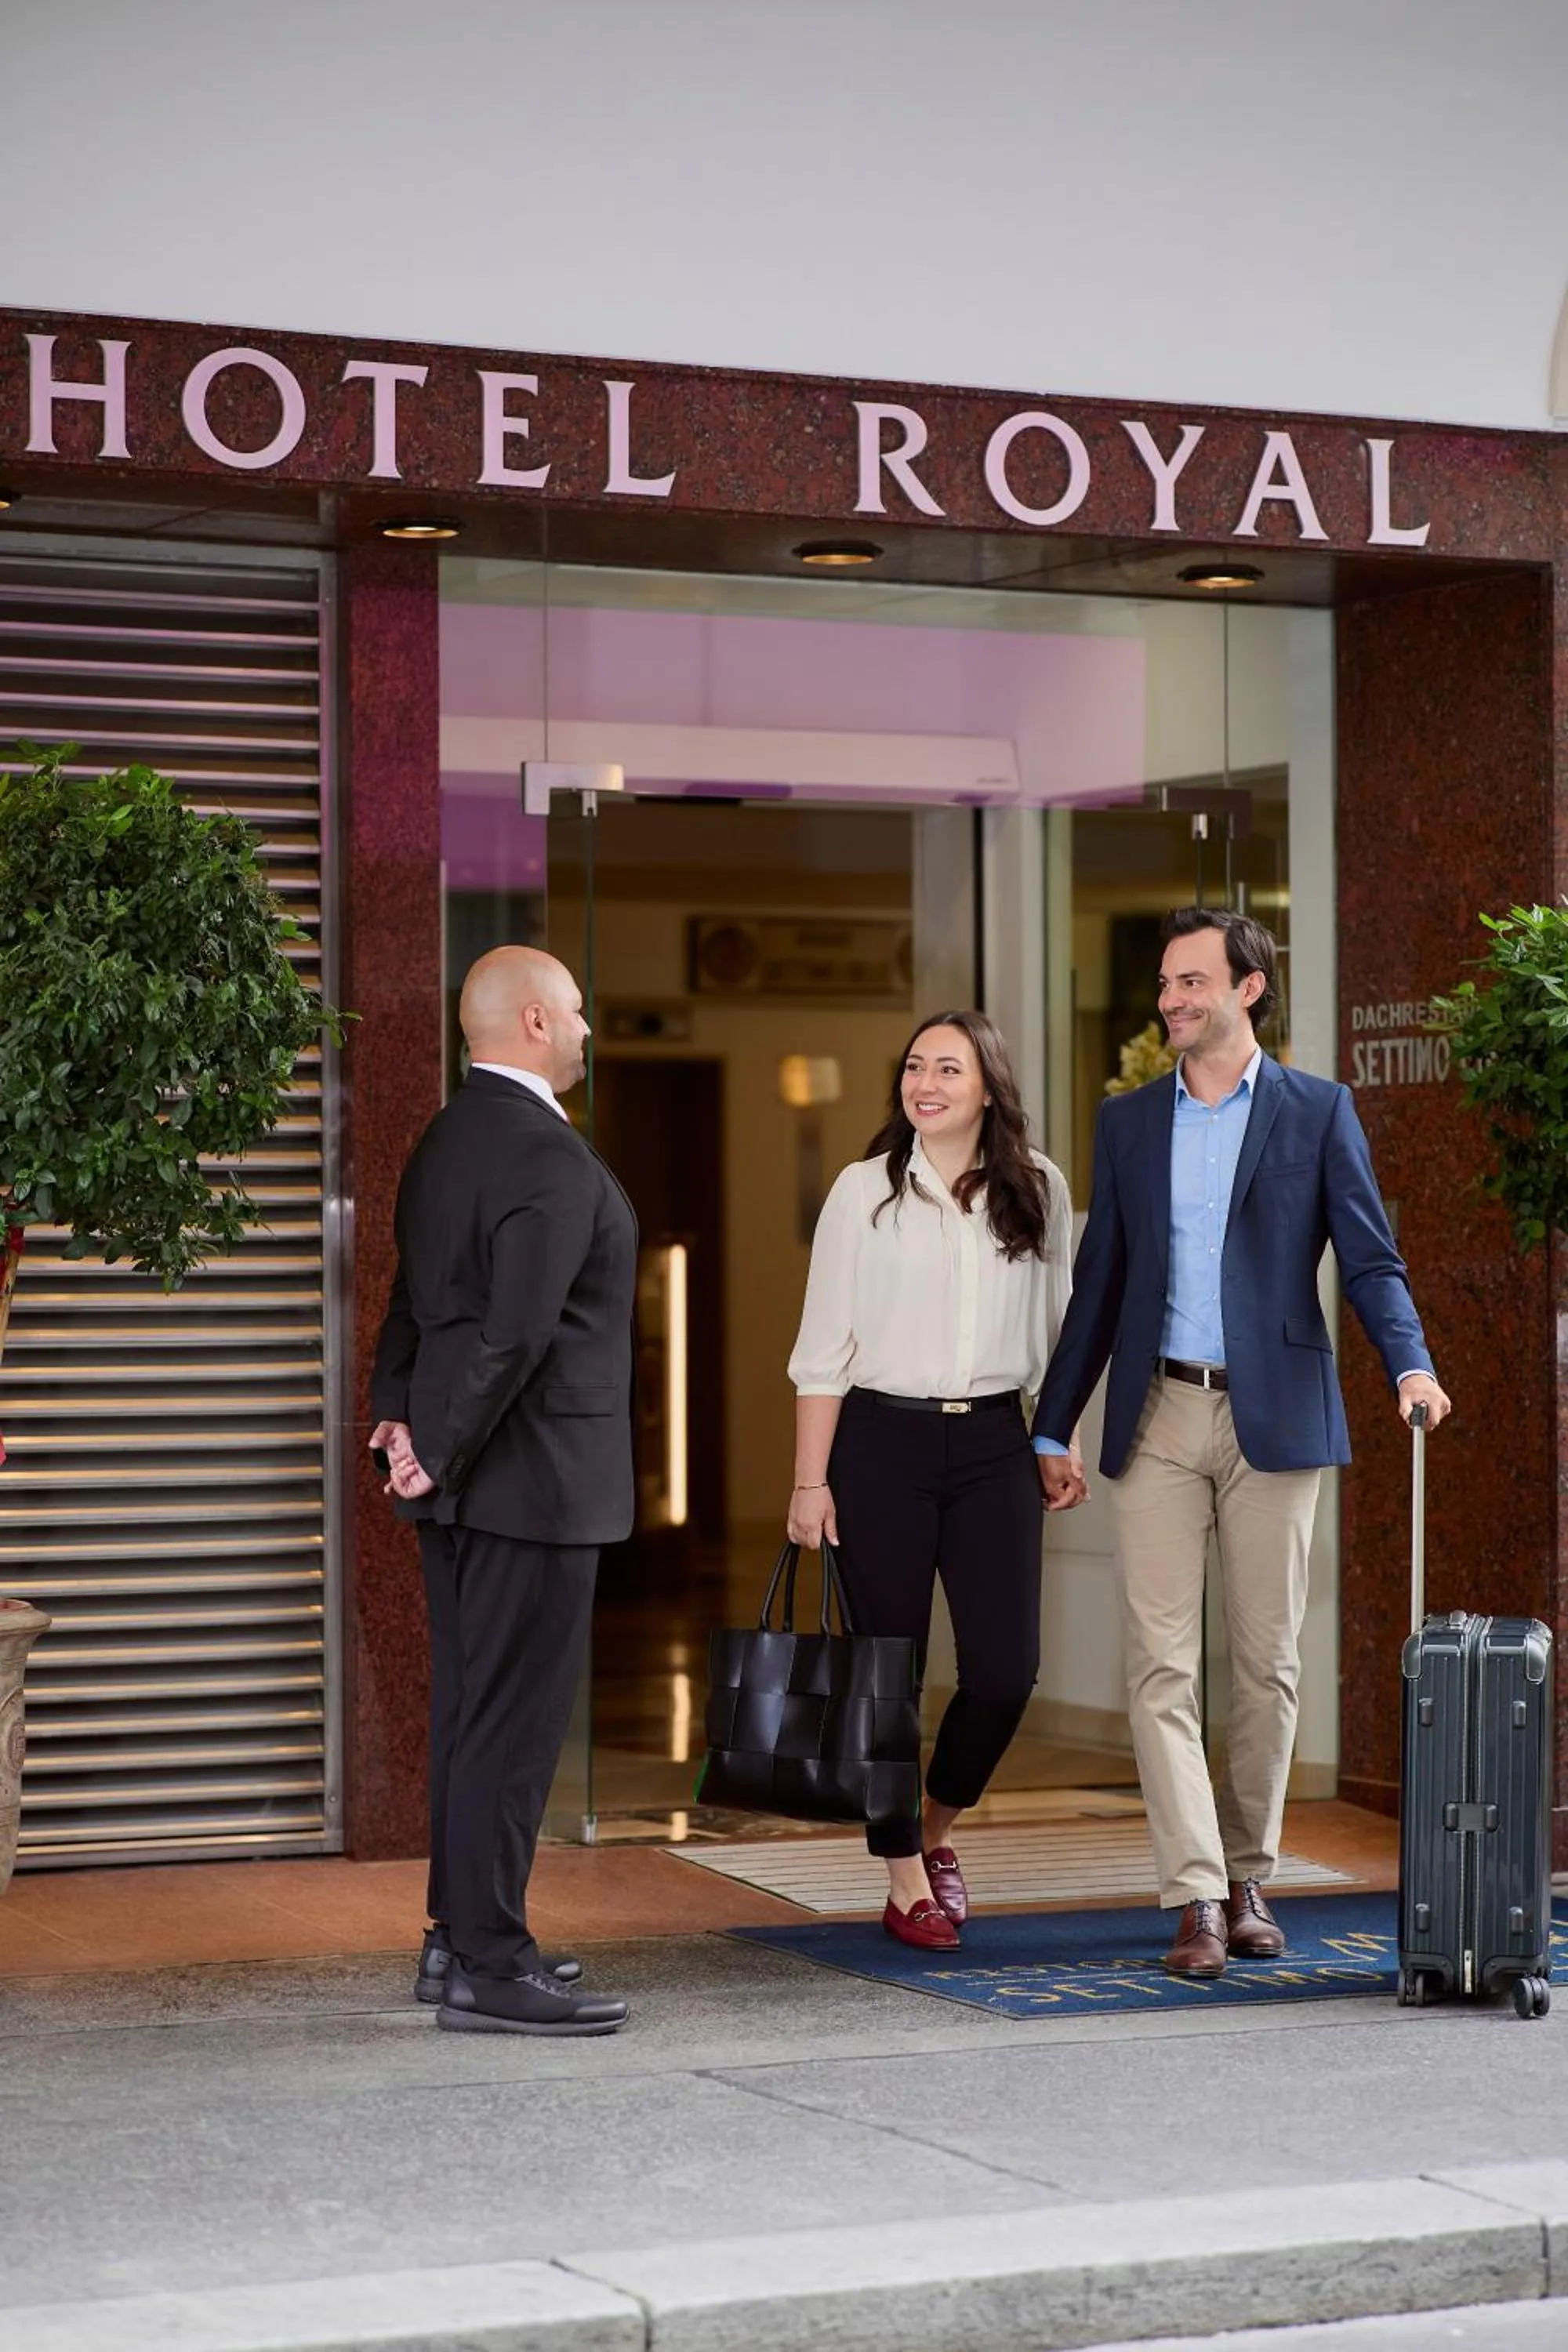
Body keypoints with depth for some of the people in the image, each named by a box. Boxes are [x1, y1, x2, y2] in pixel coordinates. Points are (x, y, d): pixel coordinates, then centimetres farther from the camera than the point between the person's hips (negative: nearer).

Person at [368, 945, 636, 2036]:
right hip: (533, 1477, -10)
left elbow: (415, 1299, 15)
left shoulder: (446, 1139, 14)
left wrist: (399, 1414, 3)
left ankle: (462, 1936, 23)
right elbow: (516, 1331, -24)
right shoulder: (549, 1156, -17)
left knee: (472, 1711, 15)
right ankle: (488, 1966, -3)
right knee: (515, 1718, -6)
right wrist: (441, 1455, -17)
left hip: (465, 1479, 10)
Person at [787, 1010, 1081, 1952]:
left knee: (1006, 1667, -5)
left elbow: (1059, 1327, 14)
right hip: (882, 1441, -2)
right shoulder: (865, 1191, 0)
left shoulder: (1038, 1189, 6)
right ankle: (906, 1883, 13)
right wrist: (810, 1480, -4)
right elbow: (823, 1346, 0)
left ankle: (937, 1830, 22)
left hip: (992, 1444, 2)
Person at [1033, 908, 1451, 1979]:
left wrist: (1410, 1362, -22)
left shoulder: (1319, 1112, 3)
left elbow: (1370, 1257, -3)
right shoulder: (1128, 1120, 11)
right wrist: (1053, 1428, 12)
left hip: (1275, 1416, -2)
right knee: (1162, 1665, -6)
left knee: (1268, 1662, 5)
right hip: (1159, 1418, 2)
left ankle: (1248, 1879, 19)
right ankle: (1197, 1899, -6)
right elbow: (1100, 1280, 14)